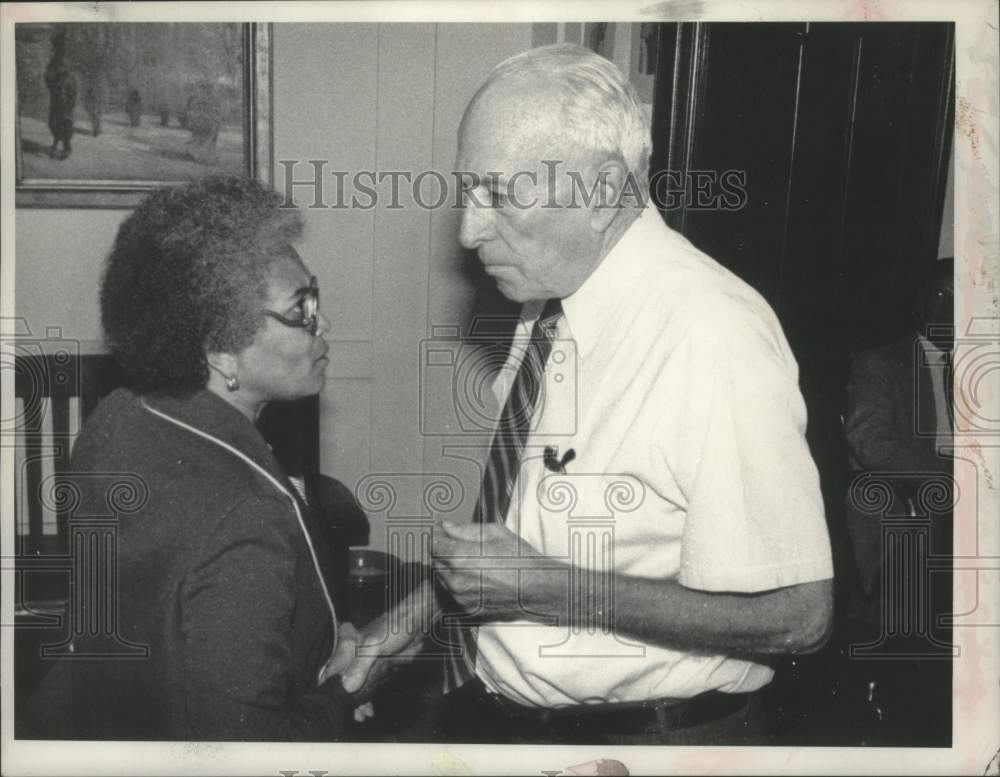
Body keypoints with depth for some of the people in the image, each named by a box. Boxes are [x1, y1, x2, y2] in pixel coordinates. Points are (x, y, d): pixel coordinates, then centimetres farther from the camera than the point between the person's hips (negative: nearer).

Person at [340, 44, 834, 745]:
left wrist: (551, 588, -24)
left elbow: (796, 615, -23)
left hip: (648, 730, -7)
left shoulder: (714, 339, -26)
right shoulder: (548, 300, -1)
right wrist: (430, 606, -1)